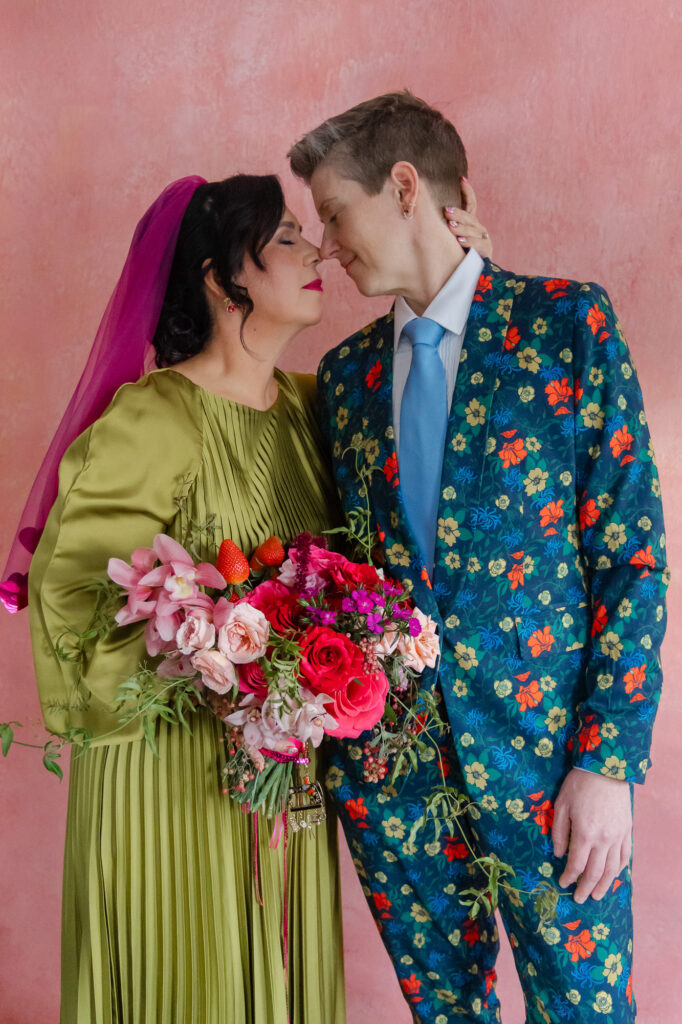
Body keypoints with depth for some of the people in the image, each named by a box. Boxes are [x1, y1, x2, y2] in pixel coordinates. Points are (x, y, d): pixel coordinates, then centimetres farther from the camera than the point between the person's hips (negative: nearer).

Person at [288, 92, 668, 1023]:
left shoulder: (567, 322, -5)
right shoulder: (344, 373, 9)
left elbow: (632, 549, -8)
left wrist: (609, 761, -12)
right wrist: (331, 737, 4)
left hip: (545, 744, -4)